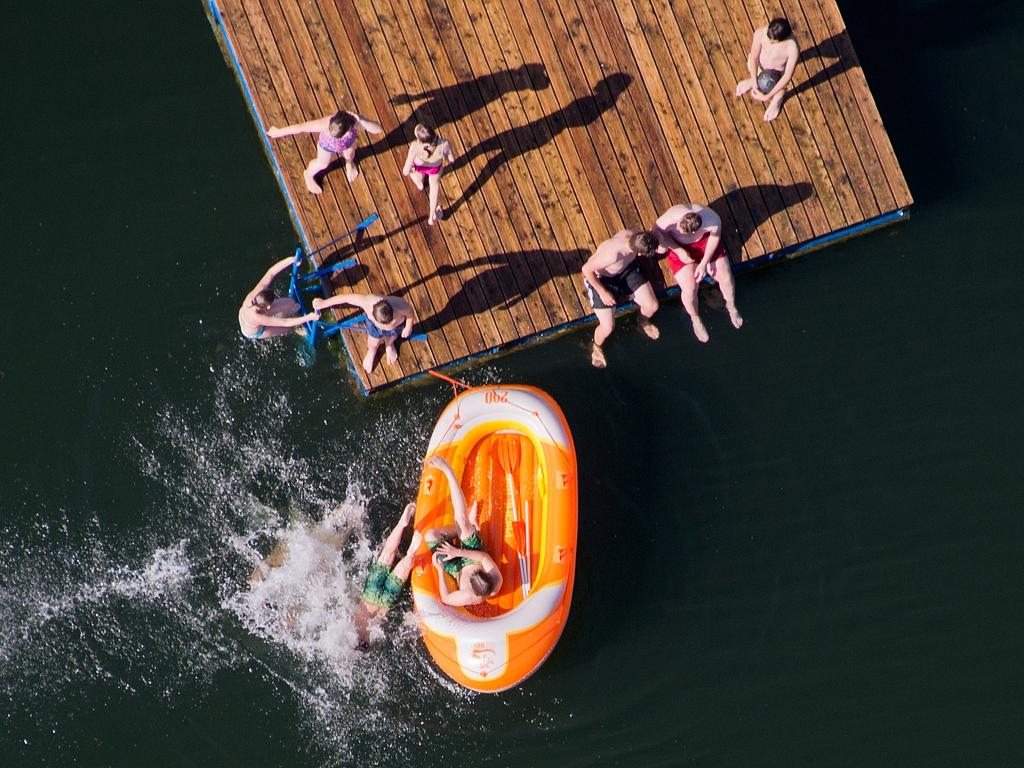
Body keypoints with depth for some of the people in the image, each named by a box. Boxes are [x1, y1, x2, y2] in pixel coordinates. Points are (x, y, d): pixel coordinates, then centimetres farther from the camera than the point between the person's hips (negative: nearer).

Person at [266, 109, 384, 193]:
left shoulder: (354, 121, -46)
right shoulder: (325, 124, -48)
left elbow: (379, 129, -46)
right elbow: (300, 127, -37)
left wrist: (361, 120, -60)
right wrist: (278, 132, -26)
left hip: (348, 142, 2)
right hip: (328, 144, -2)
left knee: (349, 155, 30)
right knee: (322, 164, 20)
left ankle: (349, 163, 71)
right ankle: (308, 175, 56)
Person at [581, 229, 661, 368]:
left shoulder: (638, 235, -29)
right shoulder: (611, 254, -46)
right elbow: (586, 269, -29)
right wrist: (603, 292, -22)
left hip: (626, 268, 5)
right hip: (600, 278, -5)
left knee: (652, 306, -1)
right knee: (608, 328, -9)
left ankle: (643, 322, 39)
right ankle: (597, 347, 29)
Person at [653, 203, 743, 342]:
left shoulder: (713, 220, -36)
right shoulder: (670, 219, -38)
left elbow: (715, 236, -13)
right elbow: (657, 231, -17)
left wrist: (704, 262, -14)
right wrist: (679, 251, -22)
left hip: (705, 242, 1)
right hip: (679, 247, -1)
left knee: (726, 278, -4)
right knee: (690, 288, -14)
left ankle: (731, 307, 31)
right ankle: (695, 319, 19)